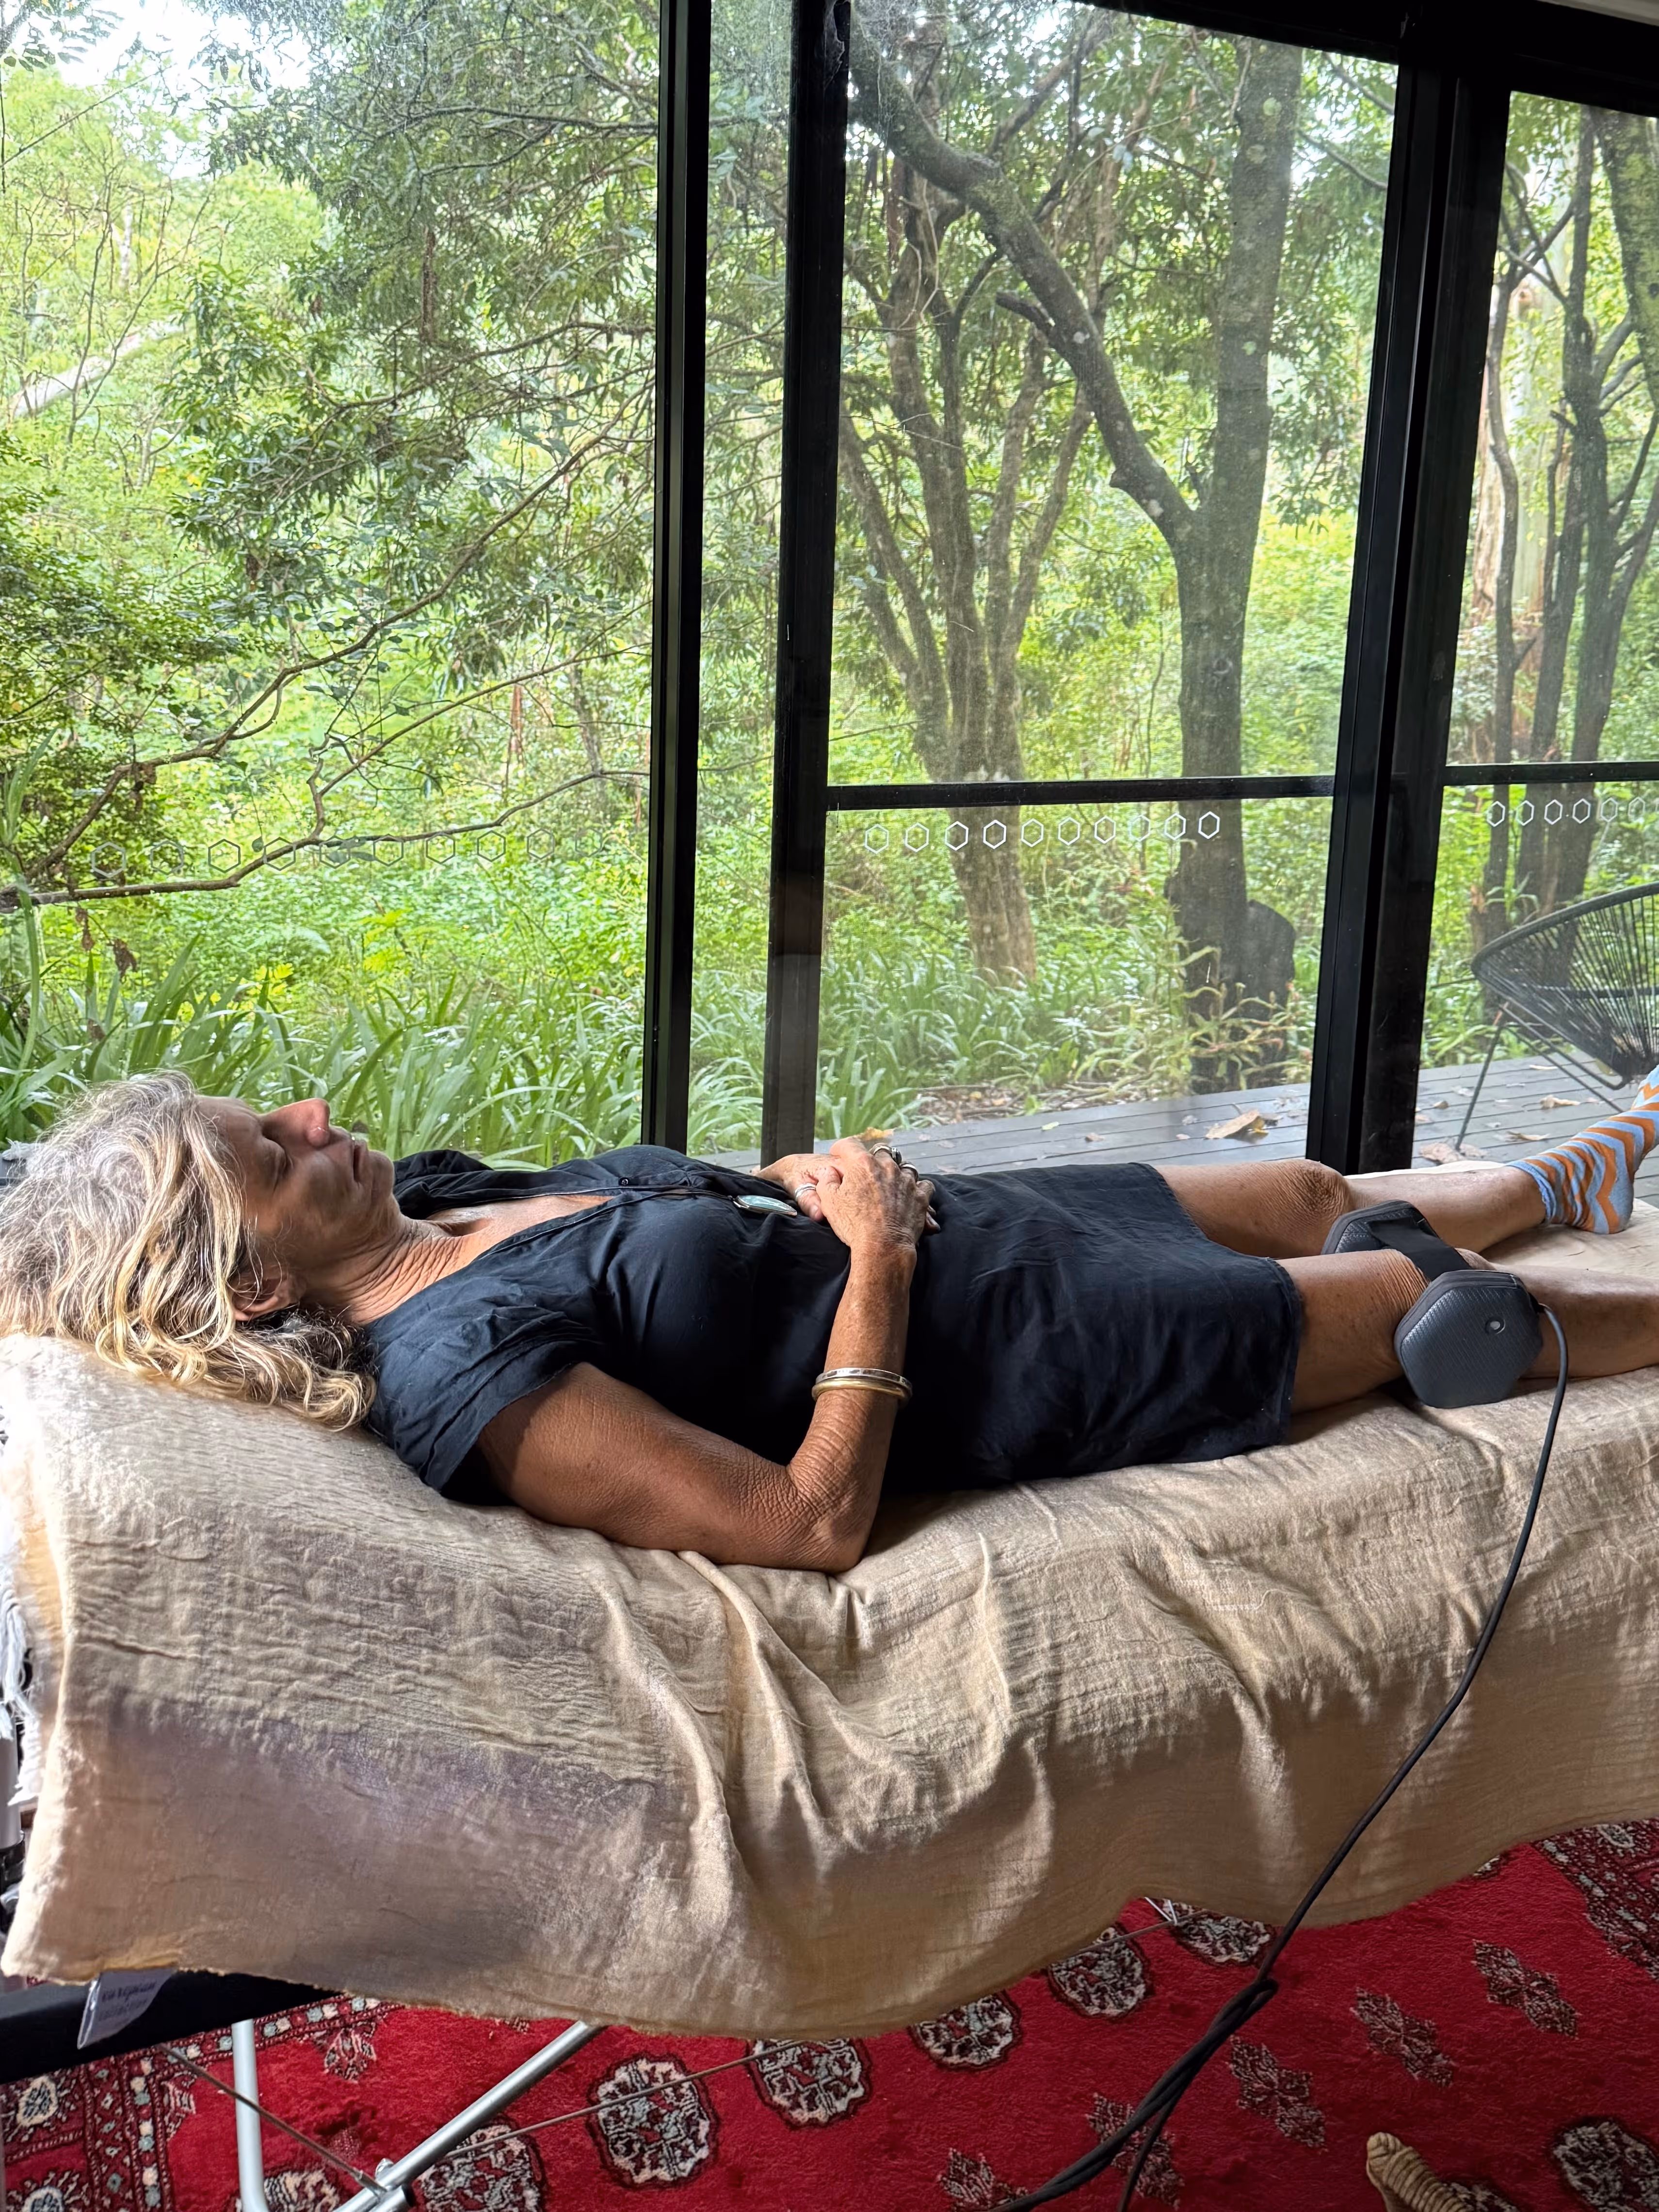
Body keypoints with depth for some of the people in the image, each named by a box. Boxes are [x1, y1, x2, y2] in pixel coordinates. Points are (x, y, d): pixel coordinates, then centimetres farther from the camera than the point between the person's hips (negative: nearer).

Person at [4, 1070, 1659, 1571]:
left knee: (1310, 1195, 27)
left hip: (934, 1226, 8)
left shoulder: (425, 1199, -5)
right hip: (1027, 1357, -8)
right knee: (1429, 1301, 12)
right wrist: (873, 1255, -24)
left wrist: (805, 1180, -5)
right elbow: (817, 1523, -31)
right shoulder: (462, 1376, -32)